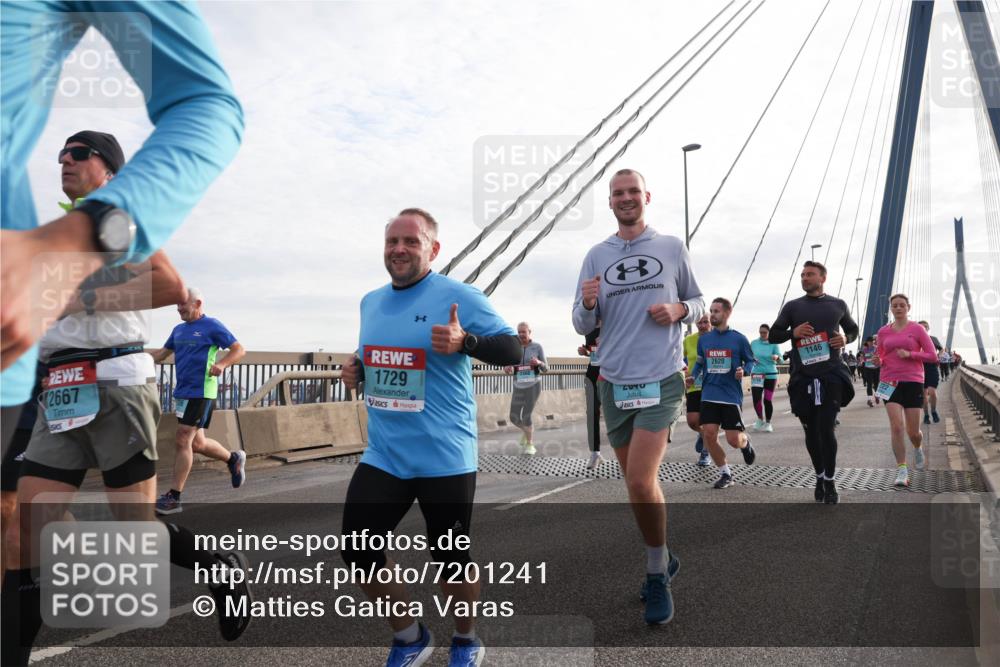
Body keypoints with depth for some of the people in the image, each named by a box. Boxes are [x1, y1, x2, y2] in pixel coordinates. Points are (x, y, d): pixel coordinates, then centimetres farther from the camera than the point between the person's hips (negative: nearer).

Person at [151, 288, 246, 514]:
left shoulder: (212, 326, -6)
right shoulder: (179, 330, 16)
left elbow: (239, 350, -7)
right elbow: (163, 354, 21)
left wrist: (221, 364, -25)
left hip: (200, 392, -8)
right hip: (182, 392, 8)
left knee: (182, 441, -9)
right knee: (197, 443, 14)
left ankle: (174, 497, -1)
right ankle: (233, 458, 37)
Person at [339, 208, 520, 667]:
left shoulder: (458, 296, -10)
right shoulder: (370, 302, 10)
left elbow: (512, 351, -13)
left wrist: (464, 341, -29)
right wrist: (357, 372, 5)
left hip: (445, 458, -6)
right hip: (383, 455, 6)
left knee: (449, 559, 6)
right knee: (356, 550, 4)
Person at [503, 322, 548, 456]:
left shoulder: (537, 347, -5)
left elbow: (545, 369, -1)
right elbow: (507, 368, -2)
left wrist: (539, 363, -23)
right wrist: (507, 369, -26)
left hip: (533, 386, -3)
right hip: (518, 387, 3)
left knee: (526, 416, -11)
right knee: (514, 418, 6)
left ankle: (529, 444, 13)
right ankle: (526, 430, 41)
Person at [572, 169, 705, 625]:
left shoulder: (672, 248, 3)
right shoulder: (596, 256, 6)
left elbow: (698, 302, 12)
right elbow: (582, 326, 4)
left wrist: (679, 310, -11)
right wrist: (588, 304, -18)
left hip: (661, 380, -3)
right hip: (614, 382, 3)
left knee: (640, 483, -13)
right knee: (637, 484, 14)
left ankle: (656, 577, 7)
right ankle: (663, 559, 35)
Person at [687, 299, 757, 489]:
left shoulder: (739, 339, -3)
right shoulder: (704, 339, 6)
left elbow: (751, 361, 5)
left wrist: (744, 371, -16)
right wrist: (693, 377, 1)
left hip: (732, 396, -3)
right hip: (709, 395, 3)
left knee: (734, 440, -4)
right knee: (709, 435, -6)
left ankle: (745, 443, 36)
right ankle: (725, 474, 12)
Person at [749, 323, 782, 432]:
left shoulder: (773, 344, -2)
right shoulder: (754, 343, 5)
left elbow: (780, 358, -10)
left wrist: (776, 357, -33)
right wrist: (752, 359, -6)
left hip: (770, 375, -1)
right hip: (756, 374, 1)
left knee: (768, 400, 0)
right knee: (756, 399, -9)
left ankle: (768, 423, 19)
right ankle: (760, 420, 17)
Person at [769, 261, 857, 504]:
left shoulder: (838, 305, 10)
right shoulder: (792, 306, 9)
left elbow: (853, 329, 23)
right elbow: (773, 336, 9)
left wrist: (845, 339, 0)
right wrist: (793, 332, -10)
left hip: (831, 375, -1)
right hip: (802, 378, 1)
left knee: (826, 429, -9)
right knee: (811, 431, 8)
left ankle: (830, 482, 4)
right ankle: (820, 477, 25)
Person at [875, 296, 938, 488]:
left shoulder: (917, 329, 1)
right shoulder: (883, 332, 8)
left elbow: (932, 356, -1)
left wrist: (910, 354, -15)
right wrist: (878, 361, -5)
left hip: (913, 382, -1)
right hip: (891, 383, 1)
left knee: (913, 432, 5)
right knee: (896, 427, -12)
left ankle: (918, 449, 42)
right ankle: (902, 471, -7)